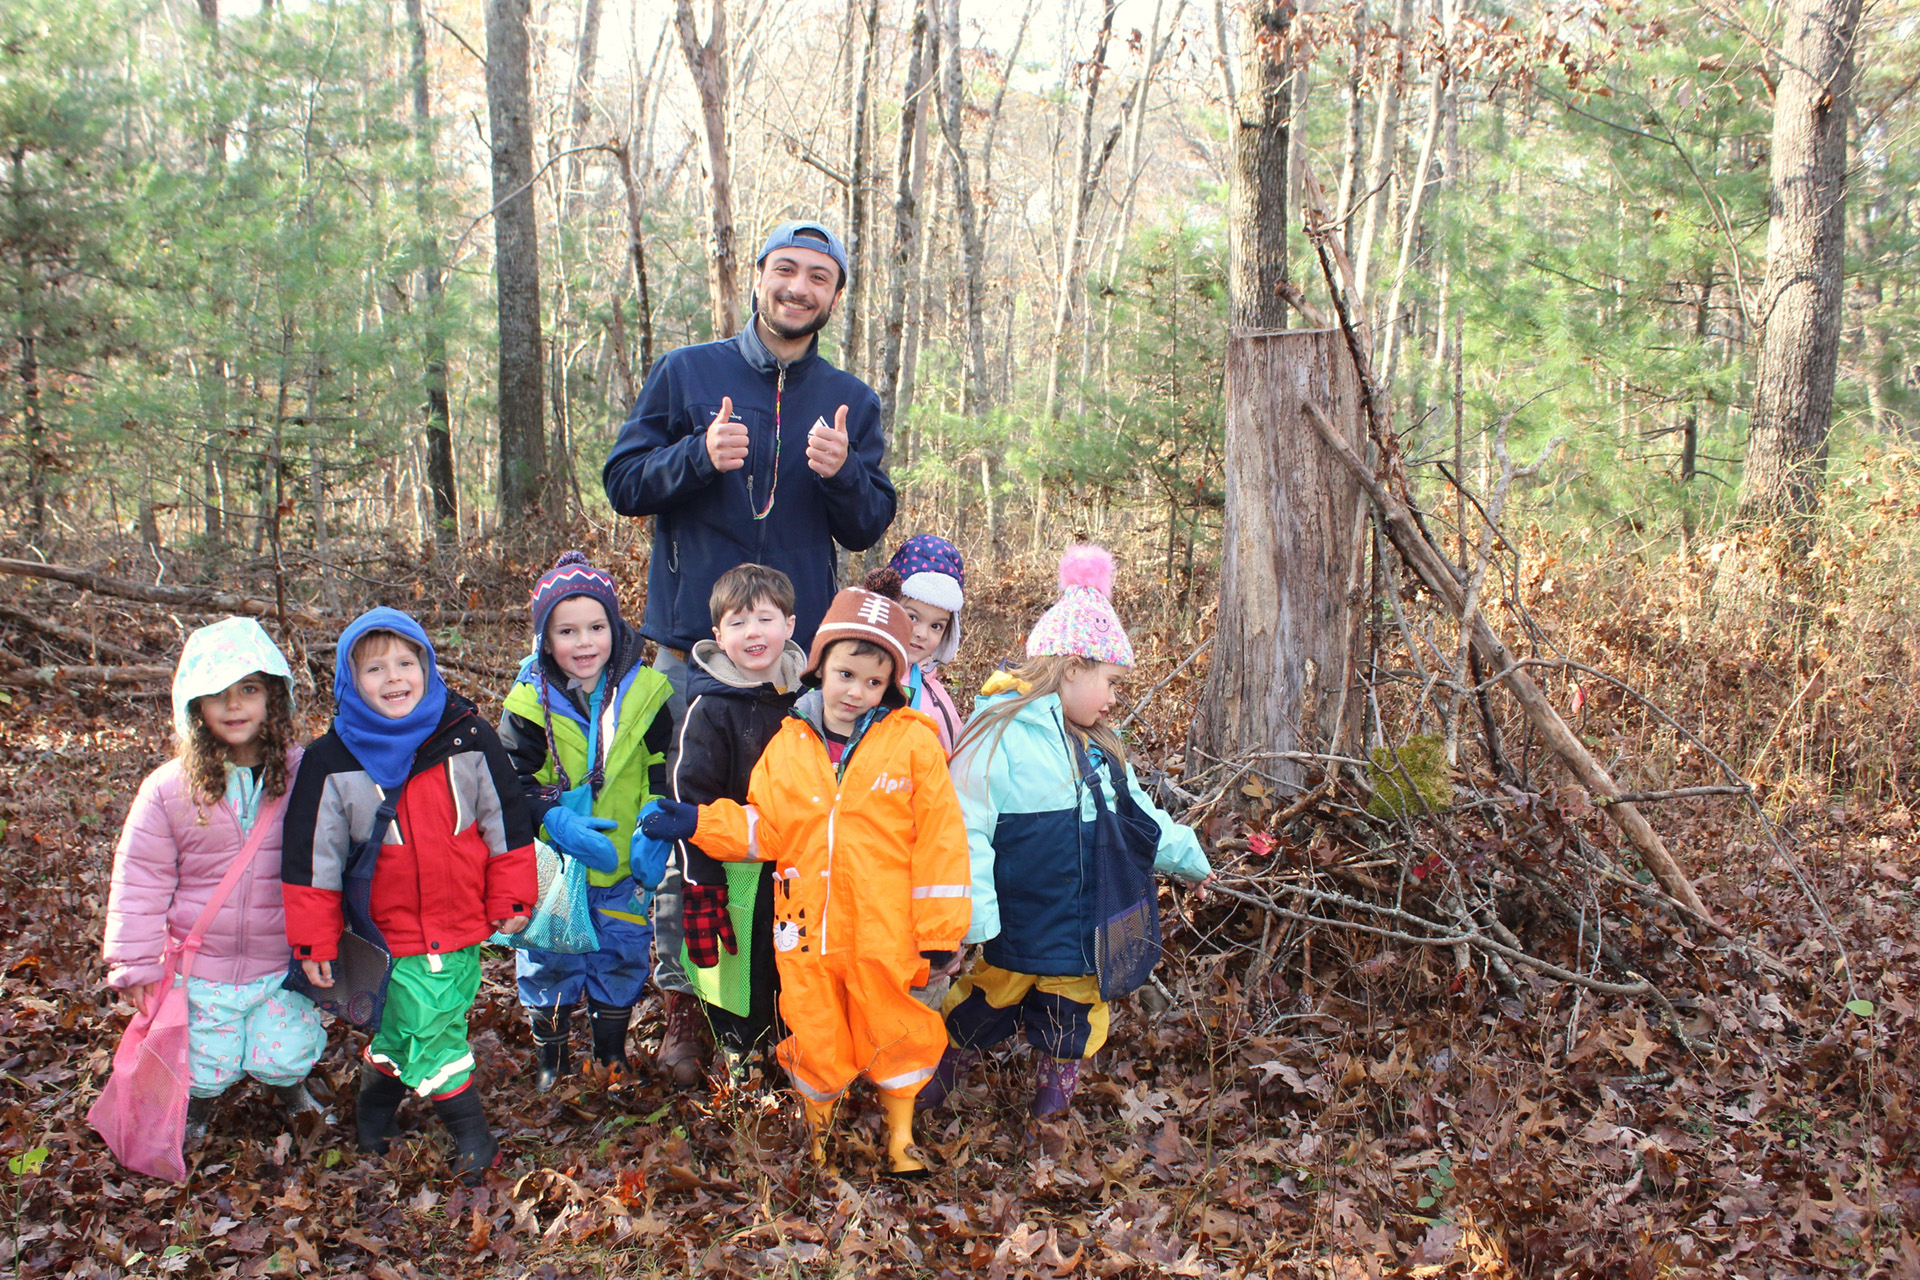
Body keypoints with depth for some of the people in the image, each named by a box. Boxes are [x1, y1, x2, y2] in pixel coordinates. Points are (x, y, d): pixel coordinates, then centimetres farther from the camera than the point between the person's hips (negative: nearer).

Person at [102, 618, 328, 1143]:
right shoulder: (168, 789, -11)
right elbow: (140, 880, -3)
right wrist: (136, 964, -3)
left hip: (283, 964, 0)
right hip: (200, 969, 0)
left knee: (286, 1056, 9)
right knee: (204, 1062, 14)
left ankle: (289, 1077, 45)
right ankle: (197, 1098, 49)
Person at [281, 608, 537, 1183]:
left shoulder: (468, 738, -6)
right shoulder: (332, 762, -9)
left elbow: (507, 824, 1)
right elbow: (312, 856, -4)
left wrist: (512, 899, 2)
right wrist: (313, 942, -3)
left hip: (463, 925, 2)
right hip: (391, 933, -2)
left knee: (407, 1027, 16)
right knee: (429, 1032, -1)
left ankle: (375, 1099, 42)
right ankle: (472, 1136, 17)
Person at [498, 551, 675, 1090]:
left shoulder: (646, 692, -5)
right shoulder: (530, 702, -8)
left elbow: (665, 770, 0)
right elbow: (512, 784, -8)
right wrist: (557, 822, -24)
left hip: (625, 864, 1)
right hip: (554, 863, -1)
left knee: (623, 958, 14)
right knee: (550, 963, 9)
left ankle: (611, 1053, 36)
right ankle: (550, 1055, 32)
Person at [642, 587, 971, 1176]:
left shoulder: (913, 741, -7)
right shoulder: (787, 745, 2)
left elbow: (938, 841, -6)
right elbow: (766, 829, 7)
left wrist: (939, 930, -6)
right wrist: (698, 824, -6)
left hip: (886, 933, -2)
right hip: (808, 931, 2)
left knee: (895, 1037, 12)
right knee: (816, 1041, 14)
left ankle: (900, 1139, 36)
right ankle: (815, 1133, 41)